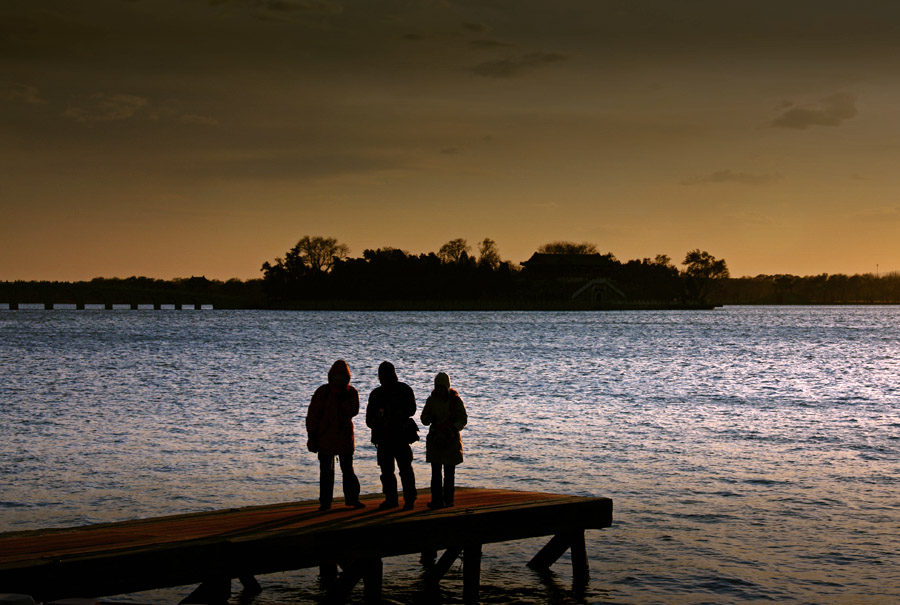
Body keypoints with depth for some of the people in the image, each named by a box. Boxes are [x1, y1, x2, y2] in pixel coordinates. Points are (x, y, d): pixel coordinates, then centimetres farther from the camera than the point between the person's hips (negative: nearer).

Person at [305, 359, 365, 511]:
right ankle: (325, 502, 10)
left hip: (344, 437, 0)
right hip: (324, 437, 0)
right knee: (326, 471, 4)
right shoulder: (322, 392, 0)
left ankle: (352, 499, 8)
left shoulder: (351, 392, 3)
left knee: (348, 469, 2)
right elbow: (312, 414, 0)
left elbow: (353, 411, -11)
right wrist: (312, 435, -5)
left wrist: (342, 399, -19)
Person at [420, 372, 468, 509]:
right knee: (435, 472, -3)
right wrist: (428, 418, -15)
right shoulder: (431, 400, 5)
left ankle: (448, 499, 12)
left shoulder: (455, 400, -3)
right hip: (435, 440, 2)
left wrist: (453, 429, -22)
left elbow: (463, 419, -5)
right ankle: (437, 500, -3)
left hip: (451, 440, -2)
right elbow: (424, 420, 10)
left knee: (449, 472, 3)